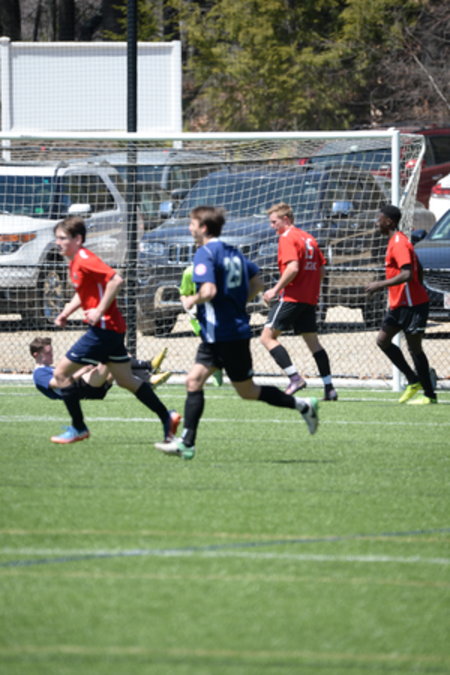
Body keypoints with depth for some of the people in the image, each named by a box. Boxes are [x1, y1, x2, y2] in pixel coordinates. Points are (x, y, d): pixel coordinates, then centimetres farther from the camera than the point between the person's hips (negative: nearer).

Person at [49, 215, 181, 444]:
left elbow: (116, 280, -28)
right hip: (112, 328, 10)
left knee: (61, 373, -4)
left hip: (103, 328, -10)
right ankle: (167, 417, 19)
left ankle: (78, 429, 3)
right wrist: (66, 313, 15)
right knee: (125, 380, 17)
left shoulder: (85, 260, -18)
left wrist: (100, 311, -24)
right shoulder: (75, 262, 12)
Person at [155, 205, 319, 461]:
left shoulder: (205, 254, -15)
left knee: (248, 391, 3)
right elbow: (257, 283, 17)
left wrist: (192, 300, -9)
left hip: (224, 333, -9)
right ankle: (187, 443, -1)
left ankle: (302, 405, 10)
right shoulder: (234, 252, 12)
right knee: (194, 381, 4)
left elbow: (209, 291, -28)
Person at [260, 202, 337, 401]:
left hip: (291, 297, -9)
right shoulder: (309, 238, 16)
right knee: (312, 342, 12)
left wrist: (276, 289, -16)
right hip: (310, 299, 9)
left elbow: (293, 268, -22)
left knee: (268, 337, -6)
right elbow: (321, 269, 17)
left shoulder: (287, 238, -9)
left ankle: (295, 378, -17)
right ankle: (329, 388, 8)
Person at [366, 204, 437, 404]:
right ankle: (413, 381, 14)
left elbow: (407, 274, -27)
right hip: (398, 304, 11)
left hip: (411, 305, -11)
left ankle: (430, 395, 0)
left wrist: (381, 284, -22)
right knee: (382, 340, 10)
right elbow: (419, 270, 21)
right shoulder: (395, 241, 14)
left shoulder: (399, 244, -17)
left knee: (414, 347, -6)